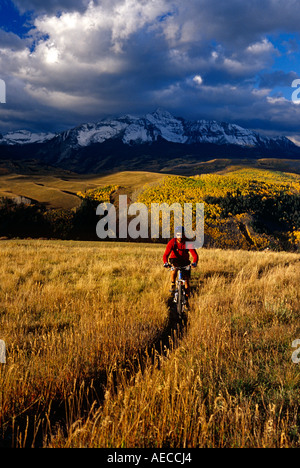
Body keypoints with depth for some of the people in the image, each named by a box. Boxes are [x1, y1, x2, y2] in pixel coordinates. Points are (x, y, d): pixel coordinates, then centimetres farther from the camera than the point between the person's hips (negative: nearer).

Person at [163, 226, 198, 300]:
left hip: (184, 261, 1)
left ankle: (187, 297, 15)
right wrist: (165, 263, -48)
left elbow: (195, 254, -26)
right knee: (174, 269, -38)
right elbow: (166, 254, -27)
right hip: (174, 260, -1)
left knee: (186, 281, -4)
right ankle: (172, 285, -15)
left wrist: (194, 263, -47)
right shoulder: (172, 242, -20)